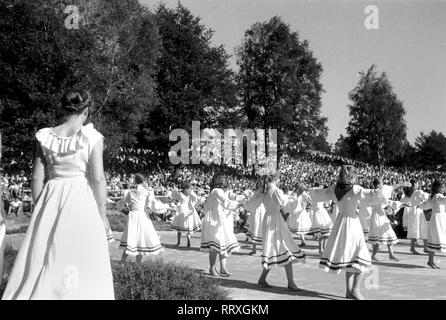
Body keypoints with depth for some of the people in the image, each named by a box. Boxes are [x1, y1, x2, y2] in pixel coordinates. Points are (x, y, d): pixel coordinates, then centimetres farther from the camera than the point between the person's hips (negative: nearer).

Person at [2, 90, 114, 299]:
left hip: (51, 201, 3)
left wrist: (40, 209, 14)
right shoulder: (92, 137, -8)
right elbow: (98, 179, -9)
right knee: (83, 264, 5)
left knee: (43, 261, 11)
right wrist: (103, 215, -1)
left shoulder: (45, 137, 2)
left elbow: (37, 178, 4)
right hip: (82, 201, -3)